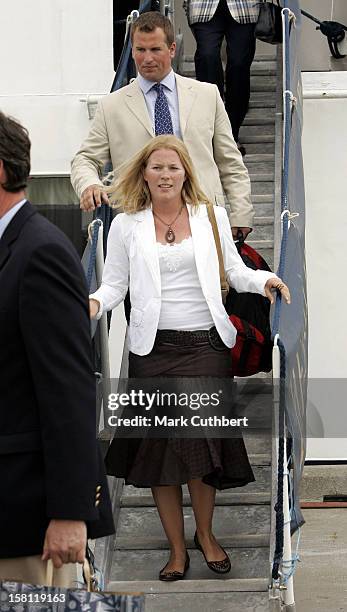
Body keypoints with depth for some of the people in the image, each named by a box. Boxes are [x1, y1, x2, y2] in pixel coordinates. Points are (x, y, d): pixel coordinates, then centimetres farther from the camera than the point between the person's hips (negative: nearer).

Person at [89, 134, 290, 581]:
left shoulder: (212, 216, 8)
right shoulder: (126, 226, 7)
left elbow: (234, 271, 11)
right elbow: (115, 283, 8)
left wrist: (263, 281, -9)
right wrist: (95, 302, -12)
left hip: (206, 344, 0)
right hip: (154, 348, 0)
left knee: (202, 442, -2)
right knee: (159, 445, 1)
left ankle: (205, 533, 21)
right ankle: (177, 548, 14)